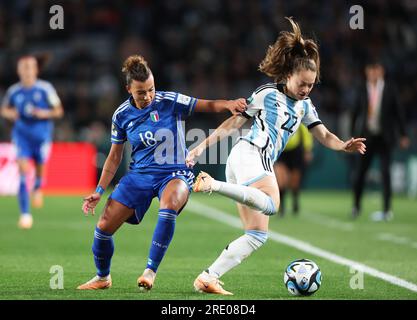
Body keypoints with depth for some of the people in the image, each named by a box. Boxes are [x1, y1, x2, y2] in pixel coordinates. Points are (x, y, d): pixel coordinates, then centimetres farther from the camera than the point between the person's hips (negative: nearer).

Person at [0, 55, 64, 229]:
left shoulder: (45, 89, -6)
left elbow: (59, 111, 1)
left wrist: (44, 113, -16)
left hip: (42, 134, 0)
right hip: (22, 134, 0)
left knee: (40, 168, 5)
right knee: (23, 171, -13)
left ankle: (38, 188, 46)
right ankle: (25, 213, -12)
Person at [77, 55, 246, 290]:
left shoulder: (170, 102, -9)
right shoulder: (121, 115, 0)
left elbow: (208, 105, -9)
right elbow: (114, 158, 10)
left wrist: (228, 104, -31)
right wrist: (99, 191, 4)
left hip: (174, 173, -4)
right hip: (139, 175, 4)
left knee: (170, 203, -39)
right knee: (104, 226, -5)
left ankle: (151, 270, -31)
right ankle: (103, 278, 24)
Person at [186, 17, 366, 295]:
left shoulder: (304, 105, 23)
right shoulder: (268, 94, 3)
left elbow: (324, 136, 18)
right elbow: (233, 123, 4)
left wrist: (343, 146, -5)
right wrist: (201, 147, 2)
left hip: (260, 164, 9)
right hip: (249, 154, -8)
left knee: (258, 235, 3)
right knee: (270, 205, -37)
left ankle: (207, 279, -1)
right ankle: (212, 185, -39)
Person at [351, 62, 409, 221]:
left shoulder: (390, 89, -2)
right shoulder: (363, 90, 1)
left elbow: (399, 112, 2)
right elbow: (356, 112, 7)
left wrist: (403, 135, 1)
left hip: (384, 137, -1)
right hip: (367, 136, 1)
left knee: (385, 172, -6)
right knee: (360, 172, 2)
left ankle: (387, 210, 0)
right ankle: (356, 205, 19)